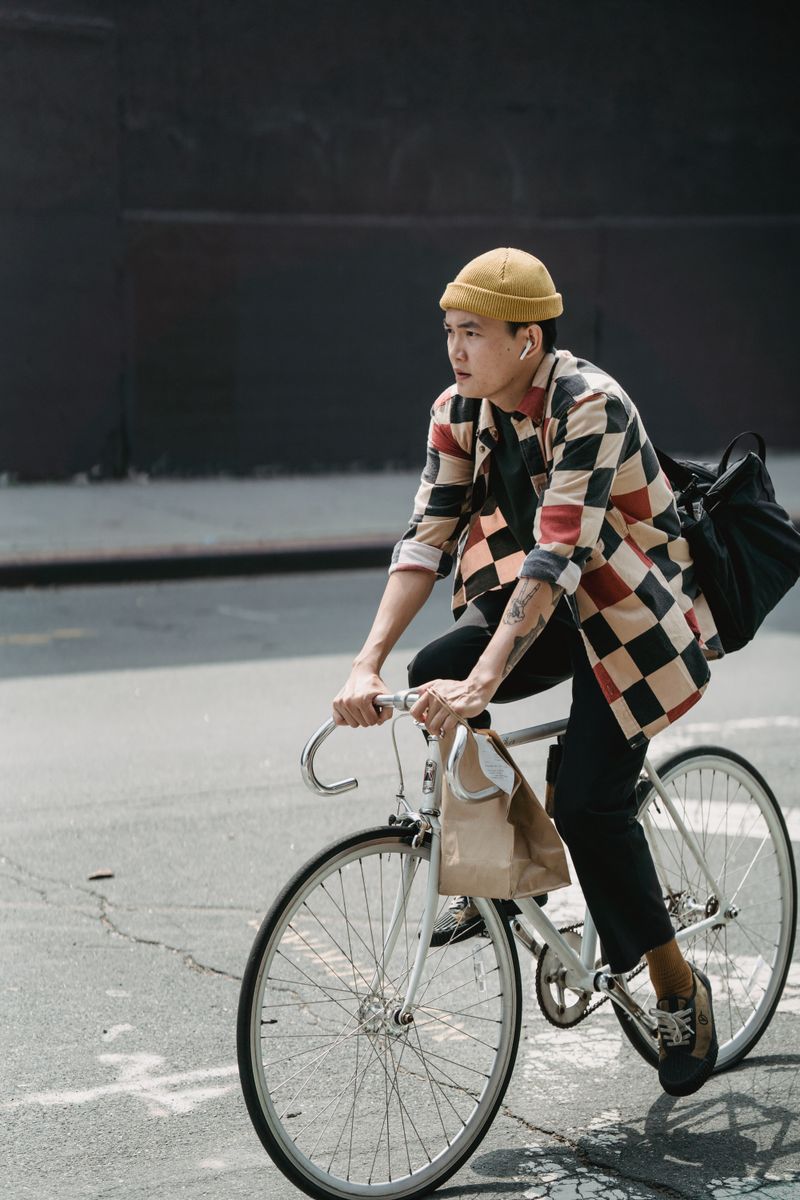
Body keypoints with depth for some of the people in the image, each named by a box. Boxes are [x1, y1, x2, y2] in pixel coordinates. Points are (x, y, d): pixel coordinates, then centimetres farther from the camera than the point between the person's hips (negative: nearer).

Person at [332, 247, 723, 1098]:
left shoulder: (590, 406, -27)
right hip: (544, 613, 6)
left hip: (630, 612, -6)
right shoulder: (460, 413, -7)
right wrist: (369, 663, -27)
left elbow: (555, 556, -36)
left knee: (588, 803, -17)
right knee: (434, 678, -20)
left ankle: (678, 988, 6)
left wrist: (479, 684, -45)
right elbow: (427, 538, -14)